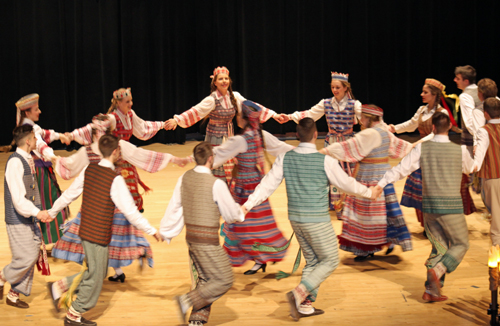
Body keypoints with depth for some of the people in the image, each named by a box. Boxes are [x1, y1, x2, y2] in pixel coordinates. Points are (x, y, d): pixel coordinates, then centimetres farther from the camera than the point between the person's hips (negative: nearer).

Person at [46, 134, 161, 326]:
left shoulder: (88, 170, 1)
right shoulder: (115, 180, -20)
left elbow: (69, 194, 11)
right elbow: (130, 211, -19)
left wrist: (52, 212, 26)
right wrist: (152, 231, -12)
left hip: (85, 231, 8)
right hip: (99, 236, -8)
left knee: (99, 272, 22)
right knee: (95, 278, 9)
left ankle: (59, 287, 20)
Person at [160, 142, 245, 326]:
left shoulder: (185, 178, 0)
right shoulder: (216, 184, -20)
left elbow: (174, 207, 9)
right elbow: (231, 214, -8)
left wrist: (166, 232, 21)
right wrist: (240, 214, 16)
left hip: (191, 237, 8)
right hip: (207, 241, -8)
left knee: (205, 280, 19)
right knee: (224, 281, 3)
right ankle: (187, 301, -5)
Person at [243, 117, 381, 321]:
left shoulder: (285, 159, -3)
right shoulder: (326, 161, -15)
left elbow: (267, 185, -6)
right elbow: (347, 184, -3)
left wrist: (247, 205, 0)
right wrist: (370, 193, 13)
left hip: (295, 219, 6)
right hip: (317, 221, -6)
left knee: (312, 260, 20)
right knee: (330, 261, 9)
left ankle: (306, 305, 17)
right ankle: (299, 294, -7)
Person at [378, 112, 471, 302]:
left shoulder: (422, 148, -3)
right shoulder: (460, 151, -6)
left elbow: (401, 169, -9)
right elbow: (468, 168, 16)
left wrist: (380, 184, -5)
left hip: (429, 205, 4)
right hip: (451, 206, -3)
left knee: (439, 248, 14)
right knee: (461, 245, 12)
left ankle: (431, 290, 8)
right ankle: (436, 271, -11)